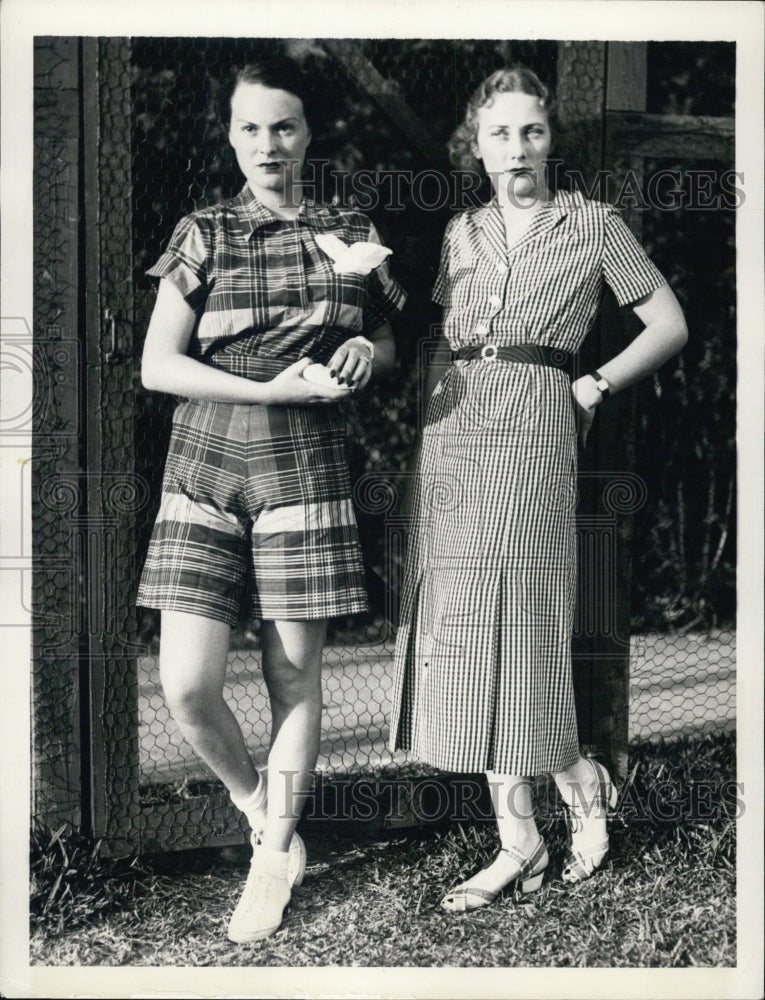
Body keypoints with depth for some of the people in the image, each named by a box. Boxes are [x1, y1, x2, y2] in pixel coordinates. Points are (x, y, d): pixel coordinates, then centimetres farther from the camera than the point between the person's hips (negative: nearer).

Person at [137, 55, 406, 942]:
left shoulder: (352, 235, 10)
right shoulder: (202, 235, 6)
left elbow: (391, 342, 21)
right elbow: (157, 364, -1)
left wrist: (367, 353, -3)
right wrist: (271, 389, -12)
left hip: (305, 464, 0)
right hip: (206, 461, 0)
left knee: (294, 676, 3)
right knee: (186, 684, -7)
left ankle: (273, 863, 20)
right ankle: (263, 816, 20)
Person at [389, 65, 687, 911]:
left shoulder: (594, 226, 6)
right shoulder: (460, 235, 16)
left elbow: (669, 325, 7)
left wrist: (592, 386, 0)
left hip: (534, 437, -4)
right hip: (449, 436, 5)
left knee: (519, 627, -7)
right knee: (463, 636, 2)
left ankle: (583, 782, 20)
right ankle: (517, 839, 9)